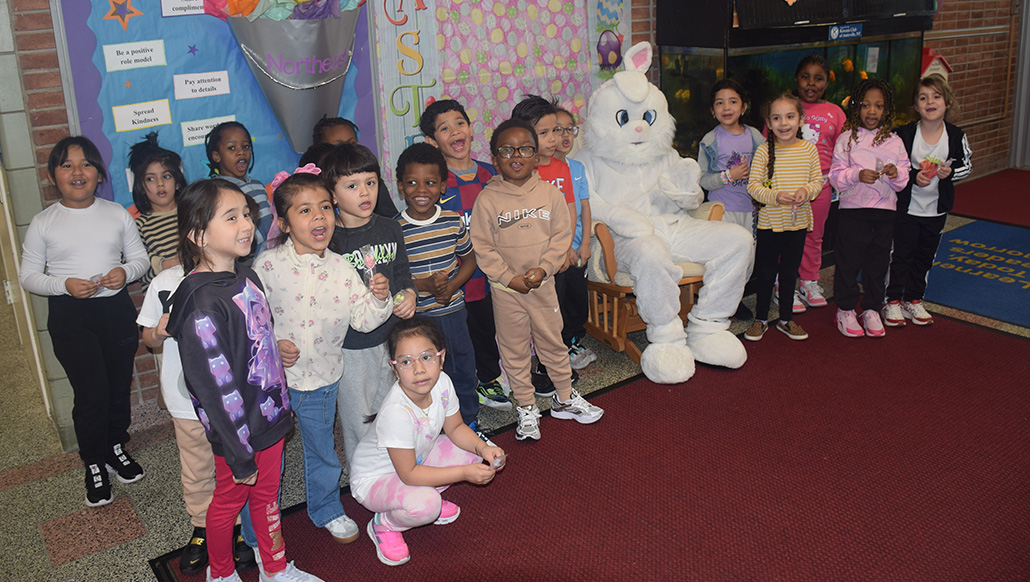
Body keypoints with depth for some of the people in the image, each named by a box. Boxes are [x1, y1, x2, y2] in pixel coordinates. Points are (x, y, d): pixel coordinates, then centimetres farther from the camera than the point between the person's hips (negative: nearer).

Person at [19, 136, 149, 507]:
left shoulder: (117, 213, 4)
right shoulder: (43, 223, -1)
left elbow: (140, 257, 10)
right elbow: (28, 276, 2)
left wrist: (126, 271, -12)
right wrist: (64, 285, -16)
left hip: (117, 309, 3)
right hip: (71, 315, -2)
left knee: (120, 385, 12)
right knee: (91, 392, -4)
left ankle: (116, 447, 36)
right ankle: (94, 465, 17)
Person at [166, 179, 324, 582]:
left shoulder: (247, 277, 0)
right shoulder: (202, 303, -27)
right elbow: (216, 386, -24)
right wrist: (240, 455, -19)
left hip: (270, 413, 7)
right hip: (236, 428, -7)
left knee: (267, 494, 23)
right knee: (229, 500, 16)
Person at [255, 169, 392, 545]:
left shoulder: (341, 269, -4)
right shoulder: (267, 265, -13)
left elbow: (362, 320, -2)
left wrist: (379, 298, -19)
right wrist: (270, 345, -20)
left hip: (323, 377, 3)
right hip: (273, 377, -2)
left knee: (322, 451, 21)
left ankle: (326, 510, 45)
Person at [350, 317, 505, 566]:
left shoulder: (442, 383, -17)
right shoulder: (396, 413, -38)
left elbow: (455, 428, 0)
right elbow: (408, 475, -30)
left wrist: (482, 448, -19)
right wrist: (464, 473, -30)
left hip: (417, 458, 7)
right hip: (375, 478, -7)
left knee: (470, 451, -6)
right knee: (425, 505, -34)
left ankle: (426, 498, 11)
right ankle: (384, 525, -1)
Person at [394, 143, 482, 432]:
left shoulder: (453, 221, -4)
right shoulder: (396, 229, -13)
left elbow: (469, 259, 7)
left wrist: (451, 286, -10)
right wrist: (424, 284, -21)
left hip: (453, 309, 3)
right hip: (417, 315, -3)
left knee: (464, 366, 18)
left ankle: (469, 420, 39)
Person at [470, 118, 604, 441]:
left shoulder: (550, 193, -2)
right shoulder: (488, 199, -9)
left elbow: (561, 236, -1)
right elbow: (482, 248, -8)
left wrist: (543, 269, -14)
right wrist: (510, 278, -14)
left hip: (543, 284, 2)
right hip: (505, 289, -1)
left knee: (553, 342, 14)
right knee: (514, 350, 9)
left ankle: (564, 397, 34)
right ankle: (526, 407, 24)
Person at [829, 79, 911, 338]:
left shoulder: (894, 142, 7)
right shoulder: (847, 138, -1)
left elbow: (904, 179, 8)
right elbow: (836, 176, -5)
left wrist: (896, 174, -14)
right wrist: (858, 175, -21)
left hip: (885, 211, 3)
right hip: (852, 209, -3)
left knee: (878, 262, 11)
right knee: (849, 260, 2)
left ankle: (872, 309, 25)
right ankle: (845, 309, 17)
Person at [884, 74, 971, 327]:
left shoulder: (956, 136, -5)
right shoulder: (903, 134, -14)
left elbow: (966, 165, 5)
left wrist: (950, 172, -15)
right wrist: (913, 176, -21)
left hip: (937, 209, 3)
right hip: (905, 207, -3)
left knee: (925, 255, 15)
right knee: (900, 254, 3)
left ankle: (913, 299, 30)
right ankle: (892, 301, 16)